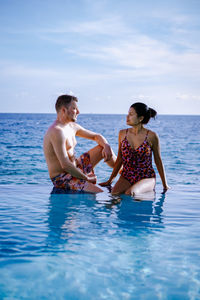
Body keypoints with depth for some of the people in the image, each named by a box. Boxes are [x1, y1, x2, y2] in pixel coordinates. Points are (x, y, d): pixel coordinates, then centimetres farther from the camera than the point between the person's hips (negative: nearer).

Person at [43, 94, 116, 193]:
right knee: (100, 193, -29)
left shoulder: (72, 126, 8)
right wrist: (86, 178, -18)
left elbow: (96, 136, 18)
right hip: (62, 178, -10)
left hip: (75, 169, 10)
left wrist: (106, 146, -5)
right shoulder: (57, 131, -24)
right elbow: (65, 165, -29)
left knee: (103, 147, 14)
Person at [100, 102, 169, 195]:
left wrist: (165, 185, 7)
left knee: (130, 193, -33)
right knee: (114, 194, -25)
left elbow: (158, 161, 2)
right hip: (126, 177, 4)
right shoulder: (123, 134, 4)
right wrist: (110, 180, 17)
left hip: (146, 177, -4)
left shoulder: (151, 136, -8)